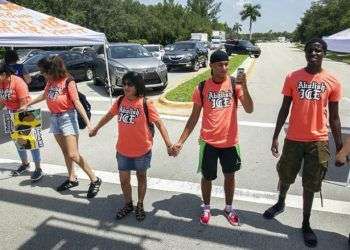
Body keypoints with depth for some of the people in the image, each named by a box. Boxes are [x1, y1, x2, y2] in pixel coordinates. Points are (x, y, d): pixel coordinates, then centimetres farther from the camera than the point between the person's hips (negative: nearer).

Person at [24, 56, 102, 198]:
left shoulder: (68, 81, -14)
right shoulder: (50, 81, 6)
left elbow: (77, 102, -20)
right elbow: (44, 96, 24)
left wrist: (88, 122, -27)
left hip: (67, 118, -7)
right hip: (54, 118, 7)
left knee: (73, 155, -12)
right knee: (65, 152, 13)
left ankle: (95, 180, -2)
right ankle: (72, 179, 28)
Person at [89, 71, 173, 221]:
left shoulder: (146, 104, -16)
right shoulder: (120, 101, -3)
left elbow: (159, 124, -16)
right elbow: (109, 115, 14)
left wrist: (168, 144, -23)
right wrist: (96, 129, 25)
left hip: (142, 150, -3)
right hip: (123, 150, 4)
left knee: (141, 177, 17)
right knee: (124, 179, 13)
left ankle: (140, 205, 37)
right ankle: (128, 205, 38)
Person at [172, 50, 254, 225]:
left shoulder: (235, 84, -6)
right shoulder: (202, 88, -6)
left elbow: (249, 110, -15)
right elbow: (194, 117, -2)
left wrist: (244, 87, -30)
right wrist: (180, 141, -6)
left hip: (230, 141, 1)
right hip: (208, 141, -1)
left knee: (230, 175, 17)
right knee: (207, 177, 13)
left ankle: (229, 208, 40)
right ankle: (206, 207, 38)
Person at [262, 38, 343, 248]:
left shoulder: (332, 82, -2)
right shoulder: (293, 77, -2)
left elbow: (334, 117, 3)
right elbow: (284, 109, 1)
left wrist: (339, 146, 2)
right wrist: (275, 137, -1)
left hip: (318, 141, 0)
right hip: (294, 139, 1)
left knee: (310, 185, 10)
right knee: (285, 176, 17)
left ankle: (306, 224, 29)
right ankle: (280, 203, 46)